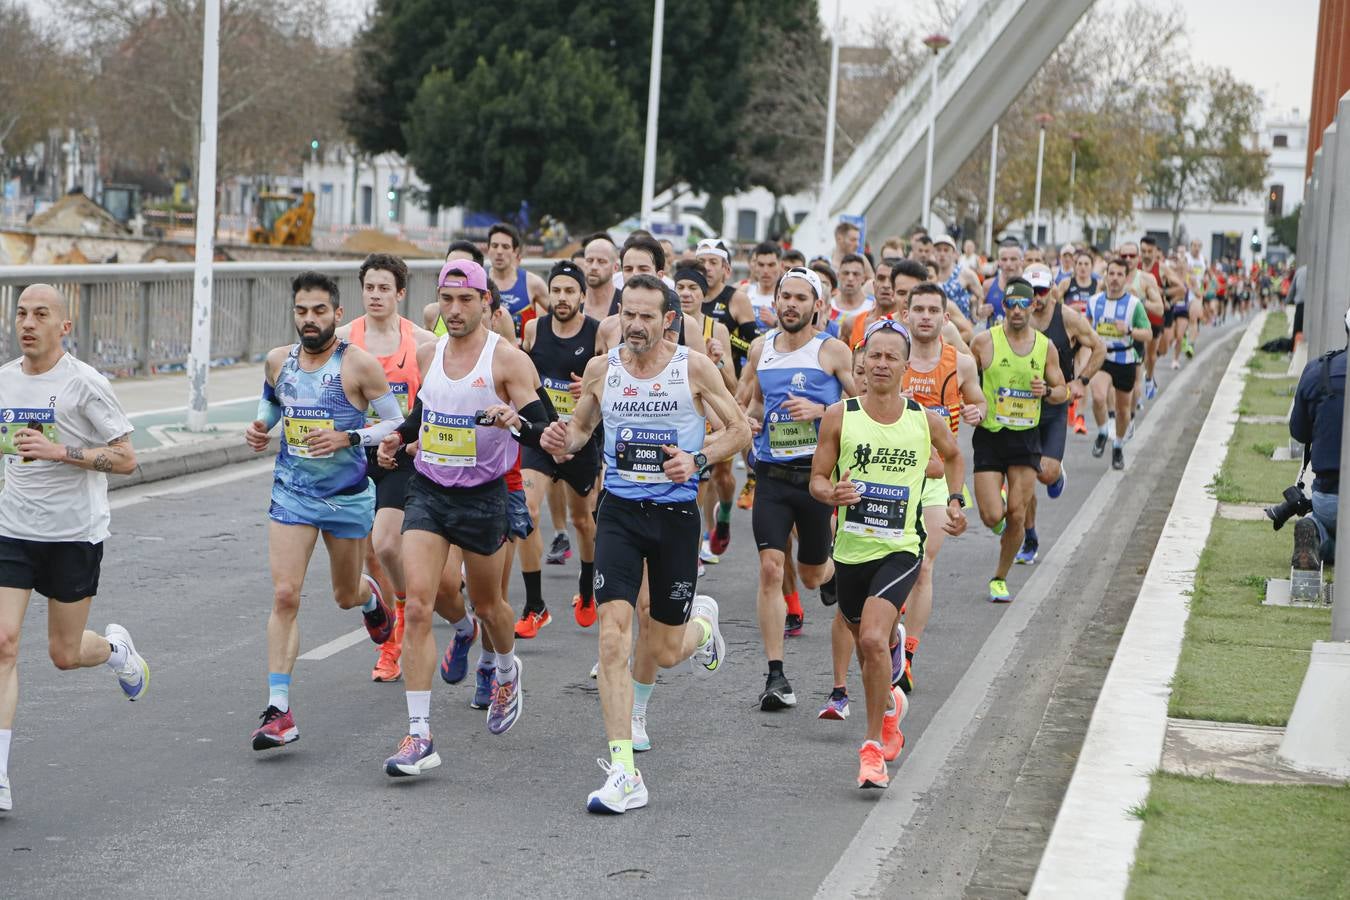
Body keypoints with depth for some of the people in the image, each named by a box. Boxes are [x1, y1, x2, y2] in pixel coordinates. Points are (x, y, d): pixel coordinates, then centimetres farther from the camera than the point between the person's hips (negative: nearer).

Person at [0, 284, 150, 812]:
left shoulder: (85, 384, -10)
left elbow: (126, 459, -11)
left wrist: (60, 452, -21)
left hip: (75, 534, -3)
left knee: (64, 654, 7)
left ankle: (117, 650, 45)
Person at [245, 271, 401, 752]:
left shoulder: (359, 365, -13)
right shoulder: (277, 361, 1)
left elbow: (396, 423, -8)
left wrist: (348, 438, -22)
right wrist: (259, 427, 1)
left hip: (347, 496, -2)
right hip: (291, 494, 2)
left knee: (345, 596, 17)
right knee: (284, 596, -11)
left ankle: (370, 595, 57)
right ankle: (279, 711, -11)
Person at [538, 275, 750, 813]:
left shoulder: (694, 368, -4)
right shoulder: (601, 369, 3)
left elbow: (740, 430, 3)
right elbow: (581, 427, 18)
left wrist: (696, 458, -14)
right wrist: (563, 440, -6)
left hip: (676, 512, -1)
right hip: (619, 510, 1)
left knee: (664, 653, 7)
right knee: (613, 634, -16)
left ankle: (701, 623, 46)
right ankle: (623, 773, -15)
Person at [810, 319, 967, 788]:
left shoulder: (926, 420, -2)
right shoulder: (839, 416, -5)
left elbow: (953, 456, 20)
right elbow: (817, 480, 0)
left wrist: (955, 500, 8)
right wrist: (833, 492, -21)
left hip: (900, 550, -2)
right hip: (851, 550, 2)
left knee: (874, 639, -22)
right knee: (864, 643, 19)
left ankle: (873, 746, -10)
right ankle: (890, 705, 52)